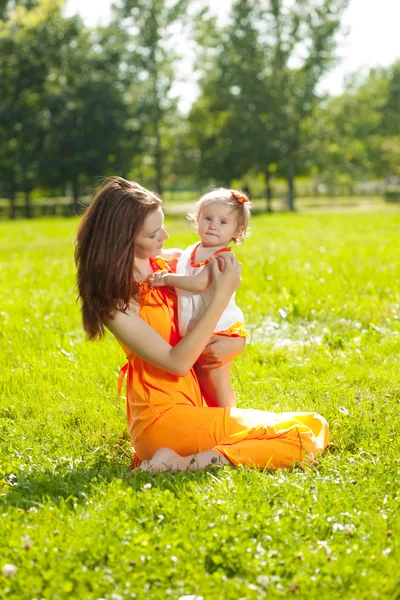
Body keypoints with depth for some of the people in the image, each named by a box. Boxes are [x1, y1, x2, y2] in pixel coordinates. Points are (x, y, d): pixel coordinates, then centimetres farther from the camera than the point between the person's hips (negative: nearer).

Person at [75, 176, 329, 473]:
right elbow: (177, 362, -20)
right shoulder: (113, 299, -15)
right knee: (311, 430, -14)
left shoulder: (167, 262, 6)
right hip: (166, 418, -8)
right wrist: (222, 295, -19)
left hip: (199, 406, 8)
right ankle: (188, 463, -19)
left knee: (314, 426, 6)